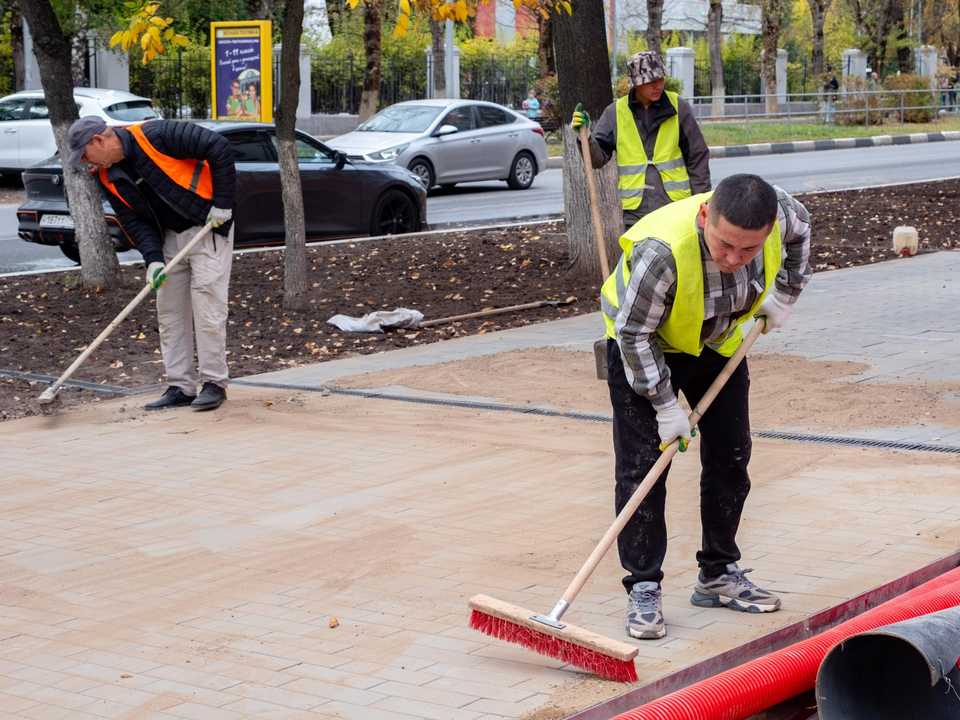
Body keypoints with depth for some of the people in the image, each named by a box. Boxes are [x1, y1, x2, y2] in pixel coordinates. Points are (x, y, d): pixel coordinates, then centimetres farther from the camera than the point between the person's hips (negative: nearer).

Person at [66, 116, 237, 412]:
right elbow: (133, 220, 3)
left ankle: (214, 384, 0)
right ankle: (181, 387, 13)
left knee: (207, 308, -9)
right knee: (169, 312, 6)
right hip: (169, 237, 7)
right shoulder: (109, 178, 2)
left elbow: (219, 148, -21)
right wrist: (153, 258, -13)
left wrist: (222, 202, -19)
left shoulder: (156, 135, -21)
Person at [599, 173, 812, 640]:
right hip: (644, 347, -5)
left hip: (720, 342, 5)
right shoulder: (663, 251, -43)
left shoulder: (777, 212, -28)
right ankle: (643, 589, 0)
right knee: (641, 466, -9)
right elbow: (634, 332, -29)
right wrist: (665, 405, -24)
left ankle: (719, 575, 20)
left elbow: (800, 229, 1)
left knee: (730, 457, 7)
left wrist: (783, 295, 2)